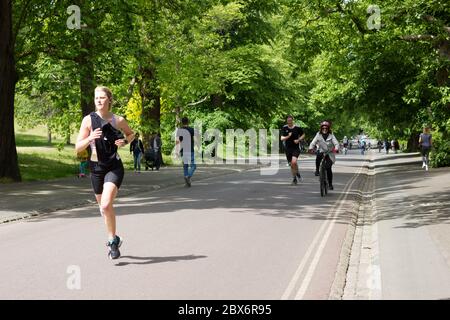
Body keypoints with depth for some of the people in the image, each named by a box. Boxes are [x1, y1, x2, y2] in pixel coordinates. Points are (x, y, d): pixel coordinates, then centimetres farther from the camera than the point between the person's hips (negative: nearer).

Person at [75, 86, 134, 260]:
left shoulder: (118, 120, -3)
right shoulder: (88, 120, -3)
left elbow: (131, 133, 17)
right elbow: (78, 147, -5)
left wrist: (125, 141, -4)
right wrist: (90, 138, -24)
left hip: (114, 167, -3)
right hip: (96, 167, 3)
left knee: (106, 205, -20)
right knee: (104, 207, 16)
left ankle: (112, 240, -2)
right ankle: (114, 239, 39)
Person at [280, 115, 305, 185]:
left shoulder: (297, 128, -3)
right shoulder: (284, 128, 0)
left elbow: (303, 135, 12)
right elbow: (282, 138, -4)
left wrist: (298, 140, -6)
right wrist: (288, 136, -22)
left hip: (296, 148, -2)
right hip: (288, 148, 2)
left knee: (294, 162, -23)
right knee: (291, 164, 7)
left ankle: (297, 173, 5)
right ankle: (294, 178, 24)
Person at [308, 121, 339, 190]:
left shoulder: (331, 136, 3)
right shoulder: (318, 135, 5)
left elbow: (336, 143, -8)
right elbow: (313, 142, -3)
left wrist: (336, 149, -31)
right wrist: (311, 148, -25)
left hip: (329, 154, 0)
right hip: (321, 152, 0)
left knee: (329, 169, -8)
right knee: (318, 156, -36)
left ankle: (330, 184, 8)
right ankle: (317, 170, -16)